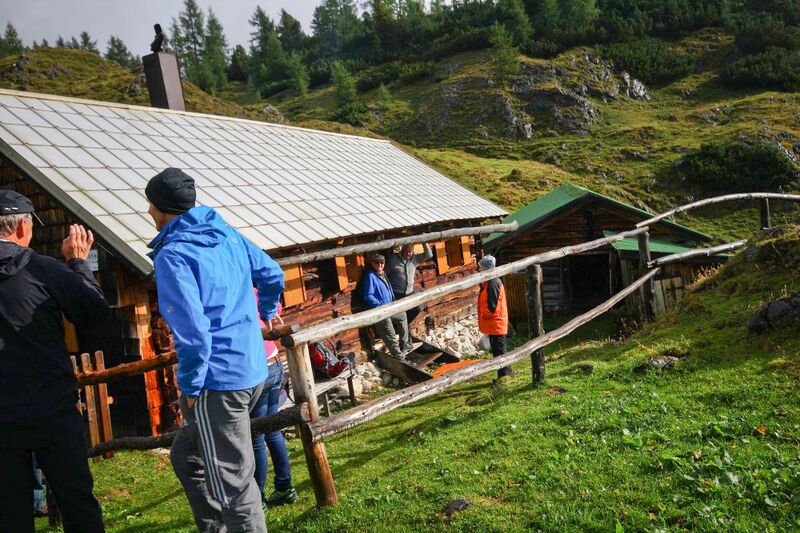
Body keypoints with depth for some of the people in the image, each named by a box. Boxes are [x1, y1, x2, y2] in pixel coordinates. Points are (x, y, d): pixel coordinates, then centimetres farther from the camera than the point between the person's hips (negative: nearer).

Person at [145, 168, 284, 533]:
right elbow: (273, 274, 19)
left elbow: (193, 333, -22)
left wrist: (190, 388, -9)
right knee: (186, 455, 25)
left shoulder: (172, 256, -15)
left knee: (233, 482, 4)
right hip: (253, 371, 9)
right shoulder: (228, 235, 7)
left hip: (217, 382, -9)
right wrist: (266, 313, 38)